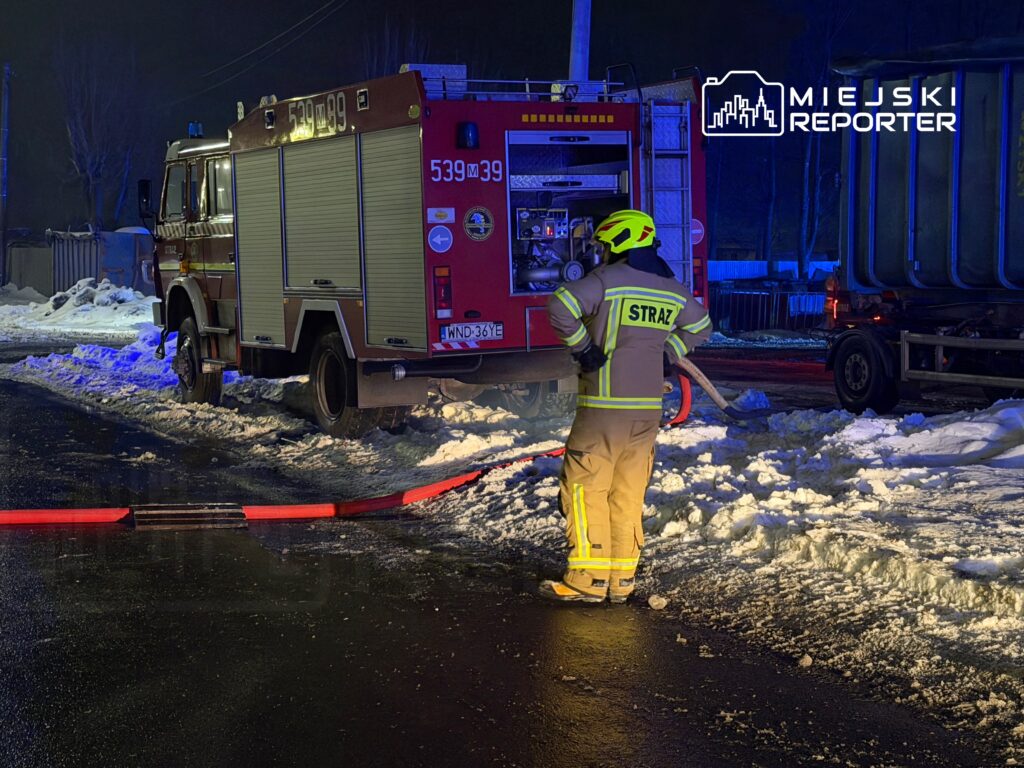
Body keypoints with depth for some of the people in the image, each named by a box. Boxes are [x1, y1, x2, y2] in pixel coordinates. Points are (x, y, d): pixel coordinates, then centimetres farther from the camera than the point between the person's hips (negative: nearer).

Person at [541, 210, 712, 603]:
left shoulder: (607, 280, -10)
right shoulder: (673, 290, 11)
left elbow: (561, 305, -23)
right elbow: (700, 326, 27)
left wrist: (581, 346, -13)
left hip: (604, 405, -6)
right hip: (649, 408, 7)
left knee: (584, 487, 0)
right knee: (629, 493, 11)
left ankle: (589, 578, -2)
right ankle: (621, 579, 14)